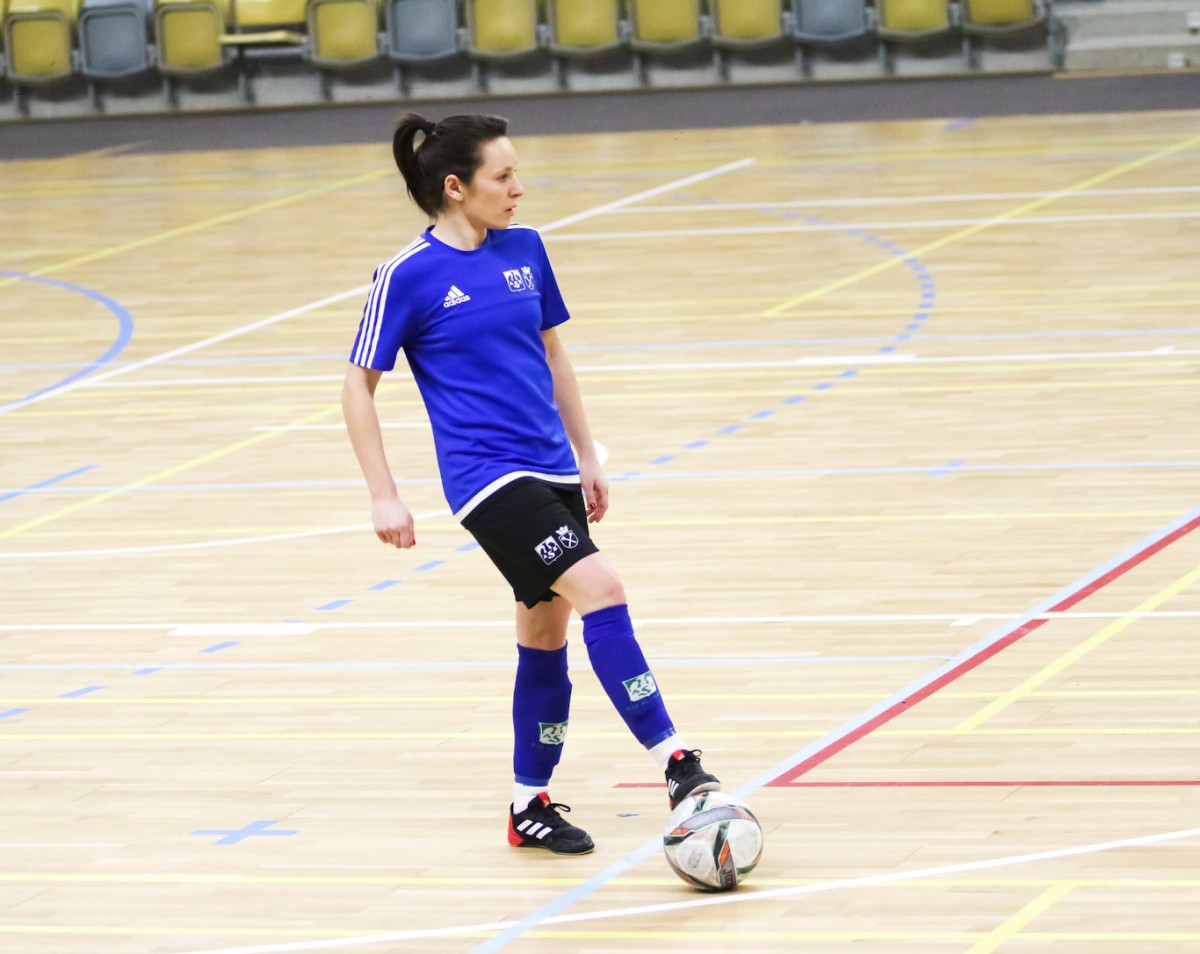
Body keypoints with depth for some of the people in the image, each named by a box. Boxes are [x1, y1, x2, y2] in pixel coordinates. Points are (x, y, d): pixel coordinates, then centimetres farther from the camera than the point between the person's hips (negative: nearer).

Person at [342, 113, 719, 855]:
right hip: (486, 477, -7)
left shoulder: (525, 250, 7)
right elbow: (359, 386, -4)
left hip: (550, 468, 7)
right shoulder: (410, 276, -10)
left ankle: (532, 805, 24)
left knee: (547, 633, 11)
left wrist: (587, 456, 19)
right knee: (600, 589, -21)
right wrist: (384, 495, -8)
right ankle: (675, 763, -20)